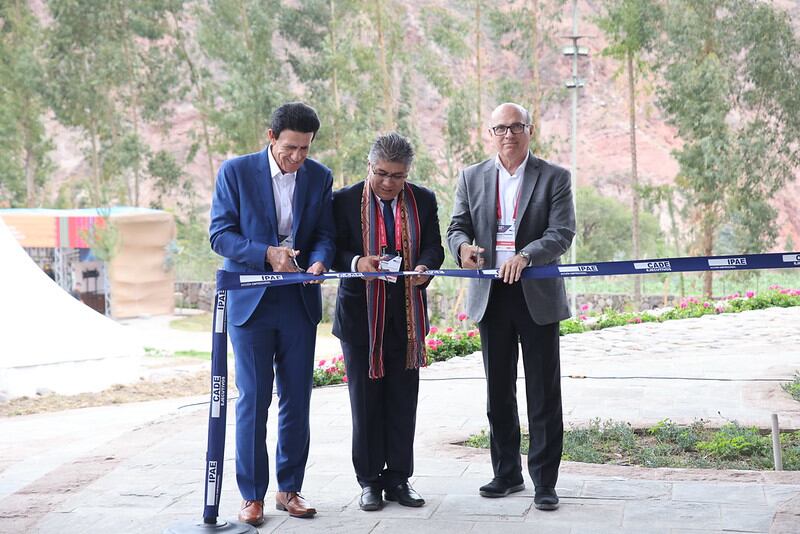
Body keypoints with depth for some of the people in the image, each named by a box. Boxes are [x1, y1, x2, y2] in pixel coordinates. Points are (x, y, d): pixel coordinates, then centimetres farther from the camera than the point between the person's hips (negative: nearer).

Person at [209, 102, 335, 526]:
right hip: (250, 300, -3)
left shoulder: (320, 177, 5)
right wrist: (266, 254, -21)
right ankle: (252, 495, 7)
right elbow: (220, 235, -7)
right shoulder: (235, 171, -5)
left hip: (299, 301, 3)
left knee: (297, 399, 7)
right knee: (253, 399, -1)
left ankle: (289, 489, 19)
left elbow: (325, 233, 5)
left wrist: (318, 261, -17)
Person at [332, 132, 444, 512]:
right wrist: (356, 262, -23)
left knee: (403, 401, 6)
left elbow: (433, 246, 6)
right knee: (366, 400, 4)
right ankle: (369, 480, 14)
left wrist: (424, 266, -16)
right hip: (361, 314, -2)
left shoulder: (423, 200, 5)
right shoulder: (345, 200, -3)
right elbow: (334, 250, -2)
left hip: (407, 313, 3)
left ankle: (398, 478, 16)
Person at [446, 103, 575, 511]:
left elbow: (562, 233, -9)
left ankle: (544, 481, 8)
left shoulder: (554, 178, 0)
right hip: (490, 295, 3)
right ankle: (507, 474, 23)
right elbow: (457, 227, 8)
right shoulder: (472, 178, 8)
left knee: (543, 394, 0)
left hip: (537, 295, -3)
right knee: (498, 392, 11)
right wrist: (463, 246, -17)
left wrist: (525, 255, -27)